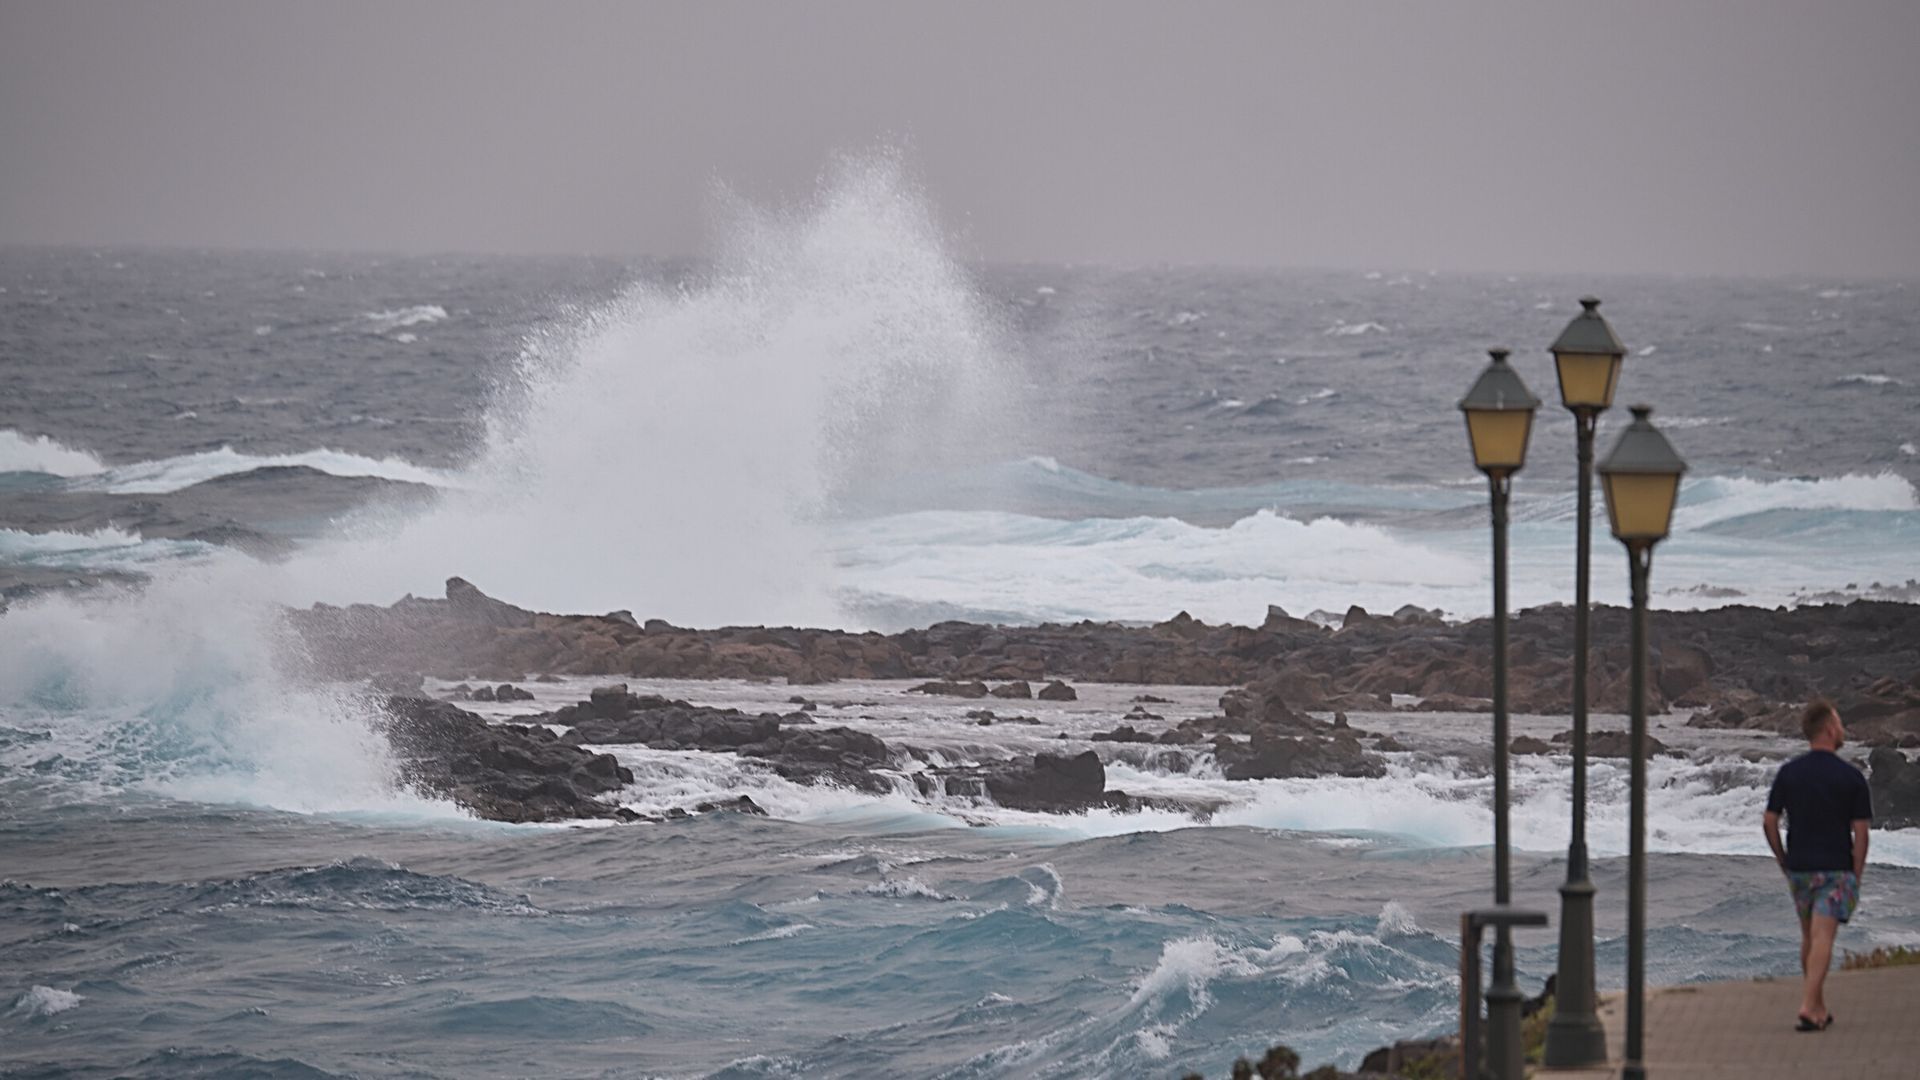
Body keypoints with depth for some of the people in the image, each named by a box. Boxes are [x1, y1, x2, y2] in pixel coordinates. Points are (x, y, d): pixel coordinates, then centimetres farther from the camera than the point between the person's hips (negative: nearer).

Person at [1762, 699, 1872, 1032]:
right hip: (1836, 868, -4)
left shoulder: (1788, 773, 1)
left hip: (1799, 867, 4)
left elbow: (1770, 821, 2)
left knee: (1809, 937, 17)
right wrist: (1857, 875, 0)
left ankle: (1818, 1007, 23)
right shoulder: (1851, 777, -9)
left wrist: (1783, 860, 14)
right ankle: (1809, 1008, -18)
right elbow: (1860, 831, -9)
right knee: (1822, 938, -7)